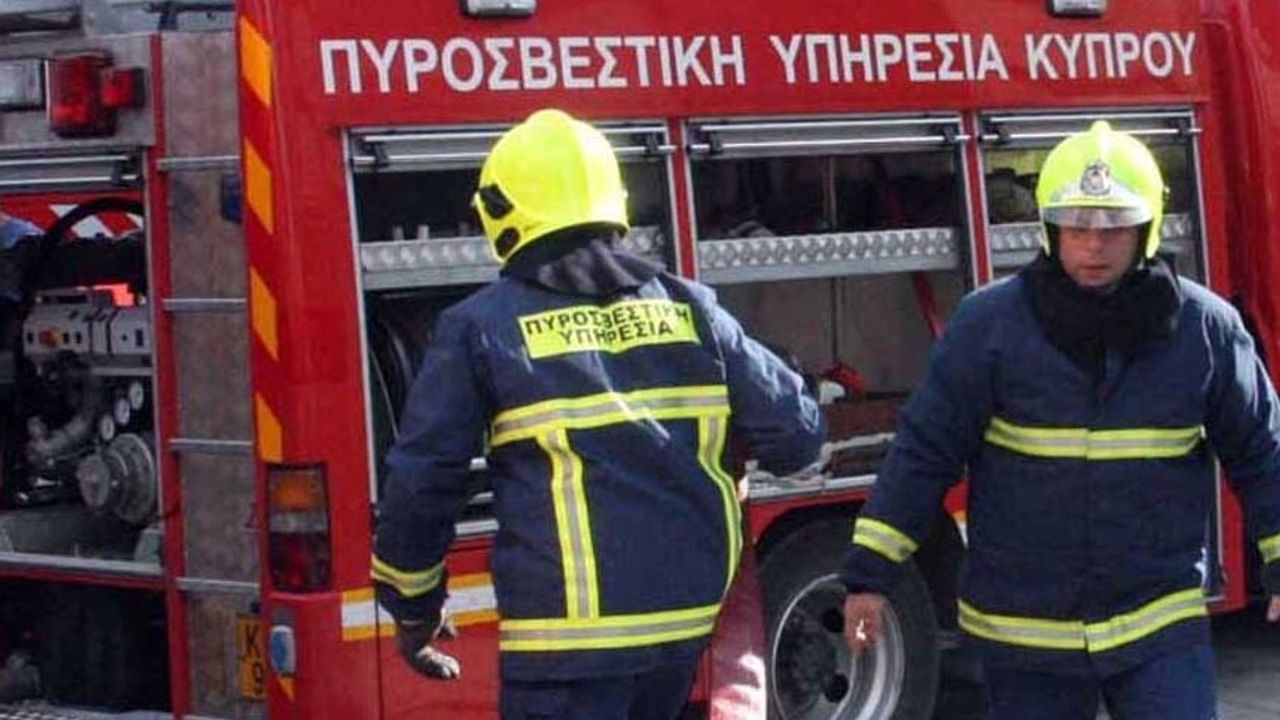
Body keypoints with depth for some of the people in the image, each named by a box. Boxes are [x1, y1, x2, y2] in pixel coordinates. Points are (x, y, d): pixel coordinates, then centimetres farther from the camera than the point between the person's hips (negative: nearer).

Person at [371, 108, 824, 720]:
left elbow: (421, 480, -1)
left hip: (568, 629, -5)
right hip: (689, 606, 5)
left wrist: (412, 611, 13)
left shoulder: (480, 327, -2)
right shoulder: (687, 306, 8)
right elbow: (795, 431, 6)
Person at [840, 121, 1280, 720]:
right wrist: (869, 575, -5)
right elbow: (924, 450, -3)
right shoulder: (990, 322, -7)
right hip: (1023, 630, 0)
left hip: (1162, 625, 0)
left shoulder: (1205, 326, -3)